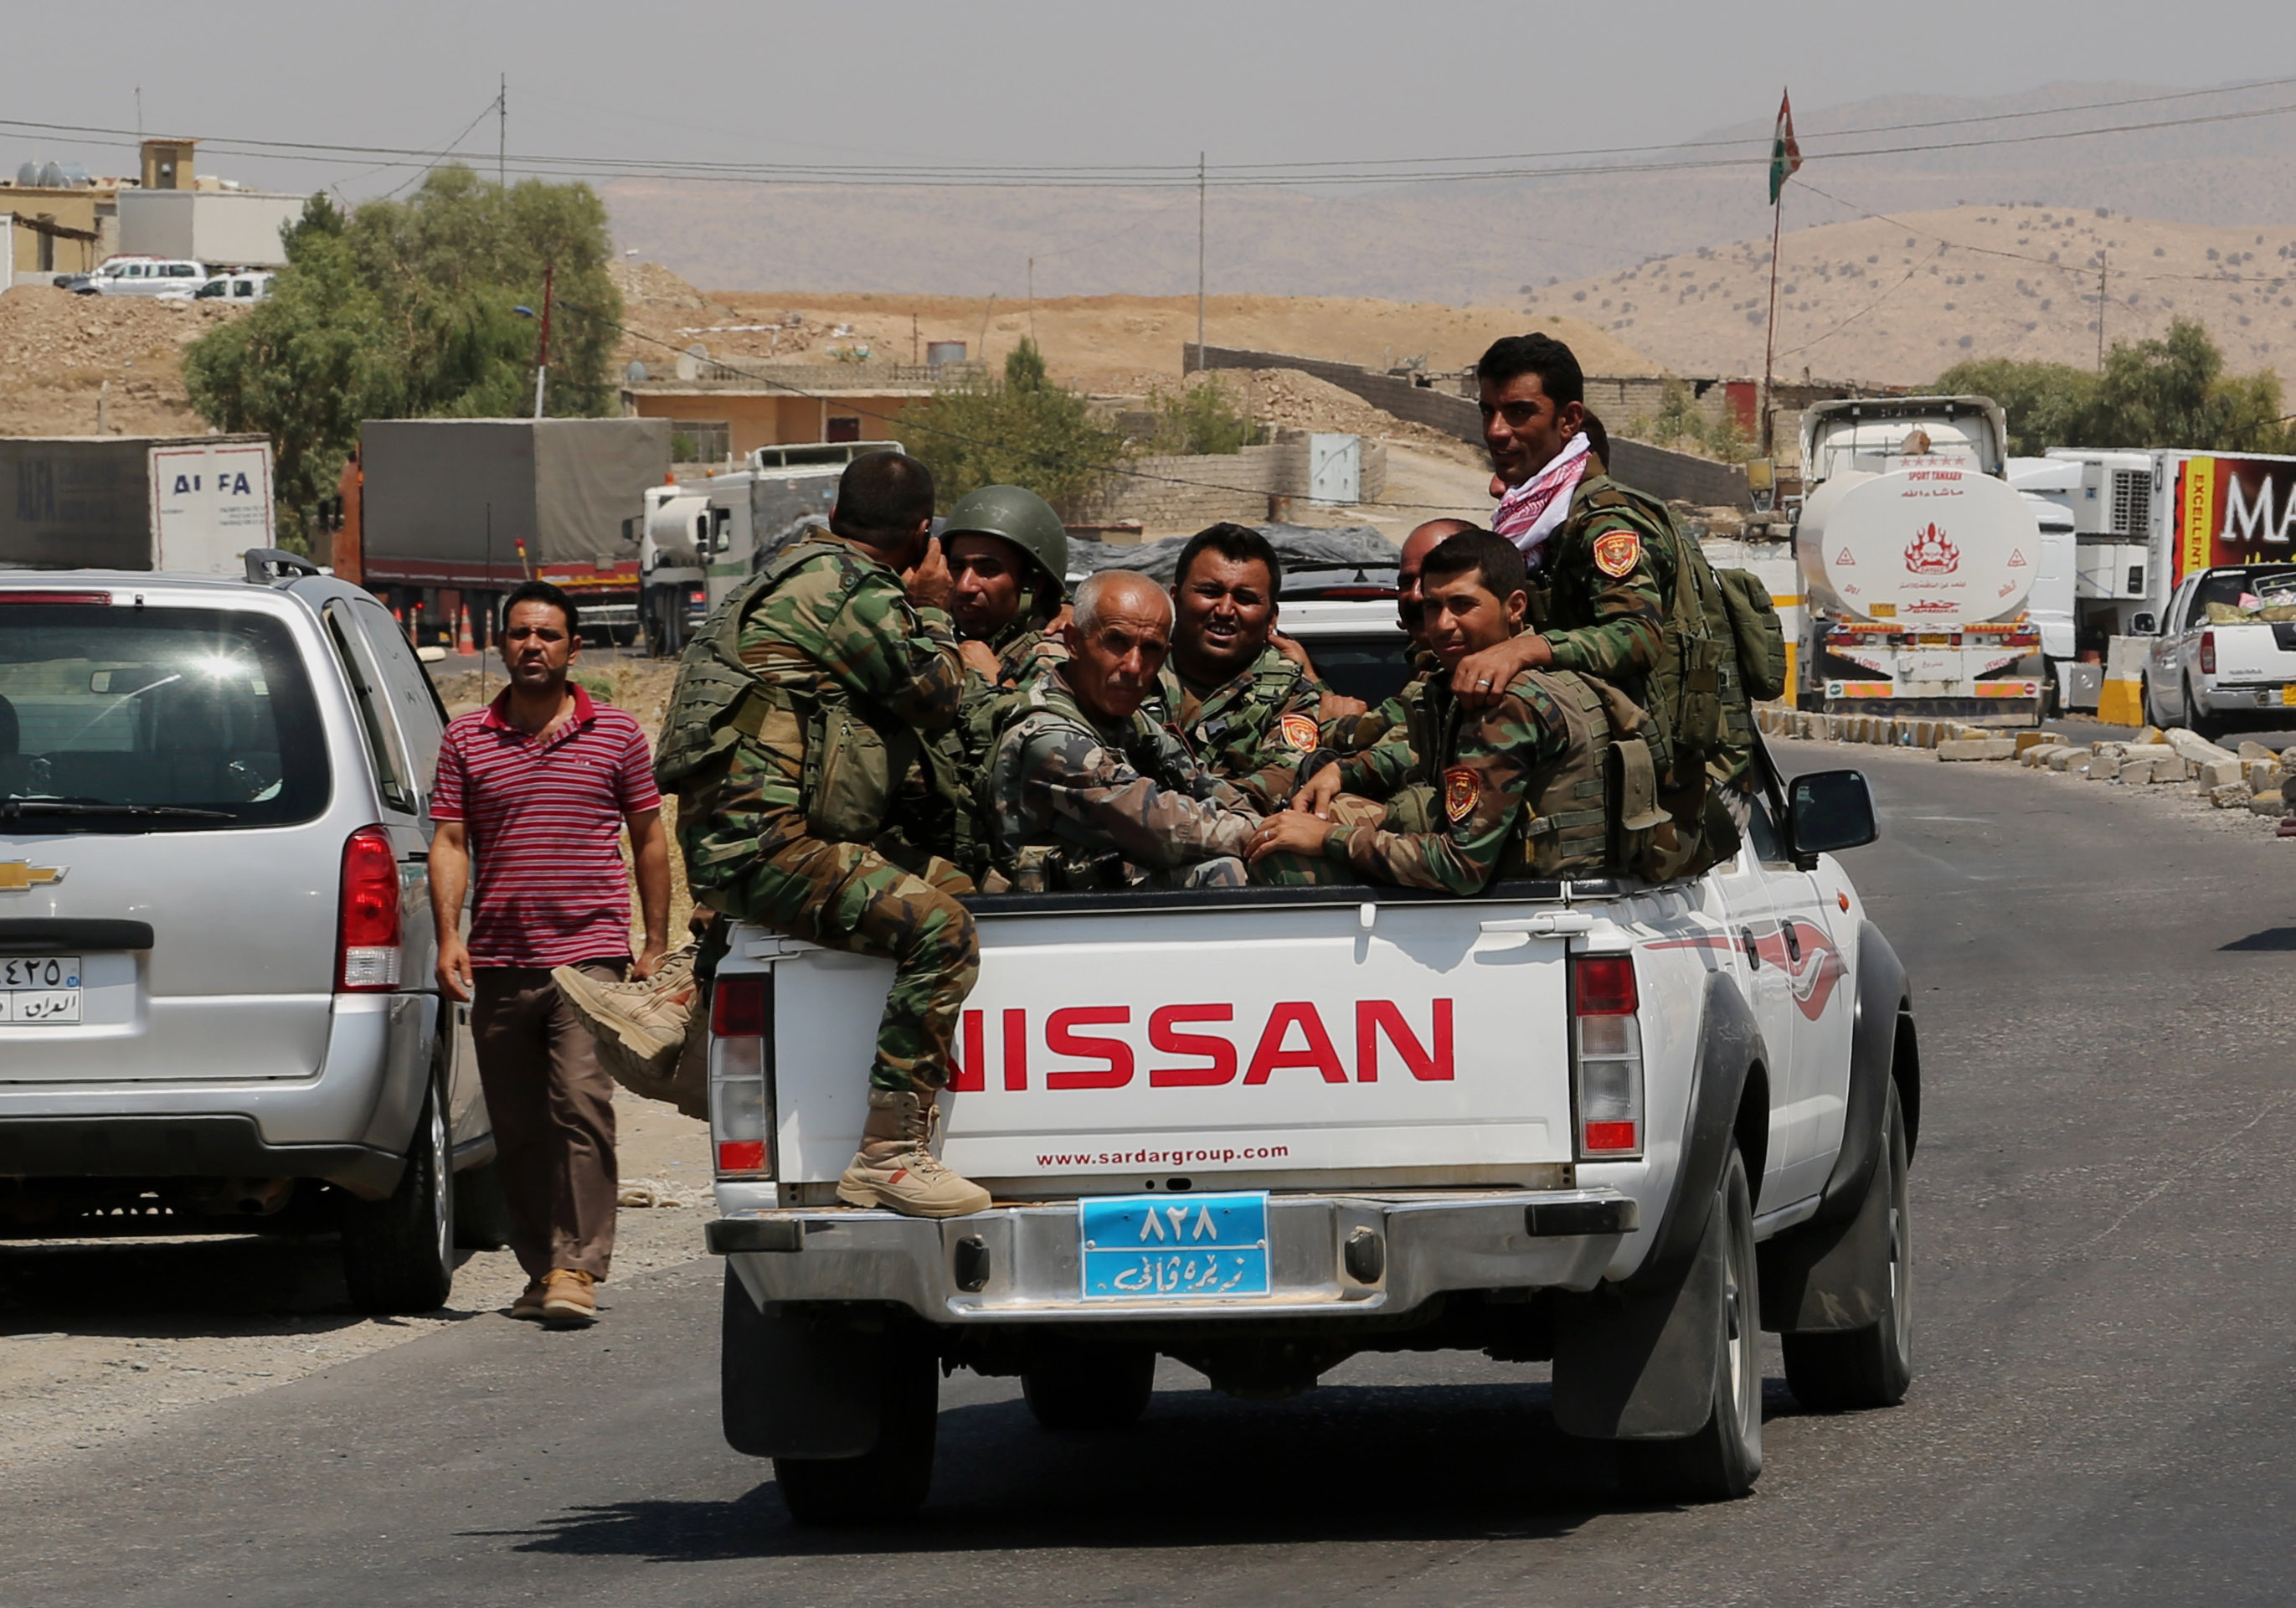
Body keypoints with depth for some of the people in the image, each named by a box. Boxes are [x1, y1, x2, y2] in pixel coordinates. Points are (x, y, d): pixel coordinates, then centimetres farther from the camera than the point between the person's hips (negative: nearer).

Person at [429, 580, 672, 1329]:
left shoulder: (615, 734, 7)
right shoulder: (466, 740, 10)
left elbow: (649, 839, 12)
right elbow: (449, 844, 7)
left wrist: (656, 944, 8)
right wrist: (447, 936, -6)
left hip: (589, 952, -3)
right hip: (498, 963, 3)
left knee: (583, 1106, -16)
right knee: (517, 1128, 6)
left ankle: (578, 1267, -18)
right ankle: (540, 1267, 15)